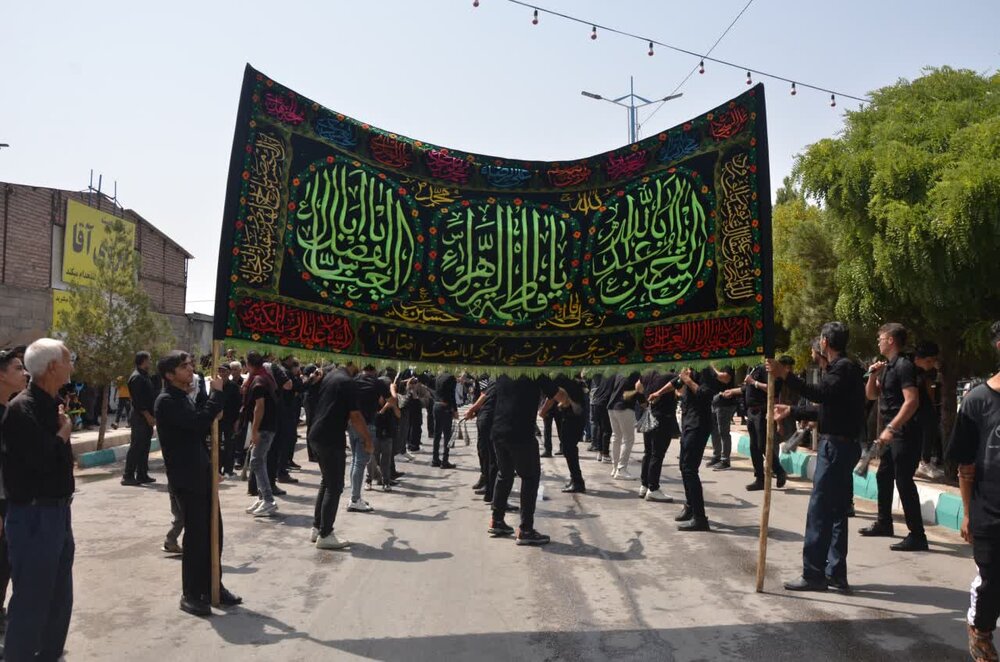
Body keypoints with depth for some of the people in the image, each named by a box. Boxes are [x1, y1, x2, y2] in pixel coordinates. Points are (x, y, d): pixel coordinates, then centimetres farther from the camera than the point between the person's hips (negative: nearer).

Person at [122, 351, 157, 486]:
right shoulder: (137, 378, -14)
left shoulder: (144, 376, 17)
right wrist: (148, 416, -20)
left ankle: (142, 475, 17)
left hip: (146, 418, 10)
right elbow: (138, 401, -20)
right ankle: (128, 476, -2)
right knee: (136, 447, -7)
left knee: (144, 447, 12)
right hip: (140, 418, -10)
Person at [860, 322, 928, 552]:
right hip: (891, 432, 10)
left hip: (904, 432, -10)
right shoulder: (887, 366, 14)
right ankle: (884, 523, 32)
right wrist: (873, 374, 3)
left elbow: (912, 401, -24)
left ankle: (917, 536, -5)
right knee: (883, 476, 19)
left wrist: (891, 428, -28)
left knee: (904, 481, -9)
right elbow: (871, 395, 20)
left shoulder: (904, 365, -15)